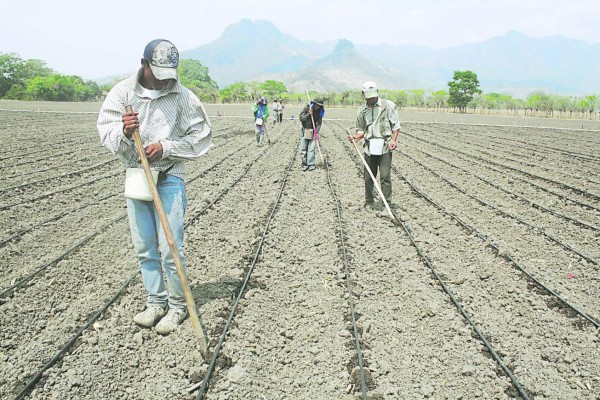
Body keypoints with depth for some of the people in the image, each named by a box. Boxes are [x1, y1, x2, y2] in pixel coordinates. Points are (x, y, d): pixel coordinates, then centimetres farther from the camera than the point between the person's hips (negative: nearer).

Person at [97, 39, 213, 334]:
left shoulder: (182, 96, -6)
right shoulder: (123, 92, 0)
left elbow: (201, 137, -3)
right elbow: (105, 132, -3)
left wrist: (165, 147, -14)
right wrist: (124, 132, -25)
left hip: (169, 179, -3)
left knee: (170, 248, -4)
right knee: (144, 248, 11)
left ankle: (178, 306, 15)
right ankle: (156, 302, 27)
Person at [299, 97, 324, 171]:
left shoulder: (319, 111, -1)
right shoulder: (306, 108, -8)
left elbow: (319, 123, -3)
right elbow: (301, 118, -11)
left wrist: (316, 131, -16)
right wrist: (308, 114, -23)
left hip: (313, 131, 1)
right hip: (305, 130, 0)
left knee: (311, 149, -7)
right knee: (303, 149, 0)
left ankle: (311, 165, -4)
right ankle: (304, 164, 8)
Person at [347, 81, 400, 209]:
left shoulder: (388, 105, 0)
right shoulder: (362, 111, 10)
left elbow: (396, 125, 2)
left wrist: (393, 139, -12)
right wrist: (355, 137, -4)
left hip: (385, 147, -3)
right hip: (369, 147, 4)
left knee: (385, 176, -8)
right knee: (368, 178, 8)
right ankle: (369, 203, 22)